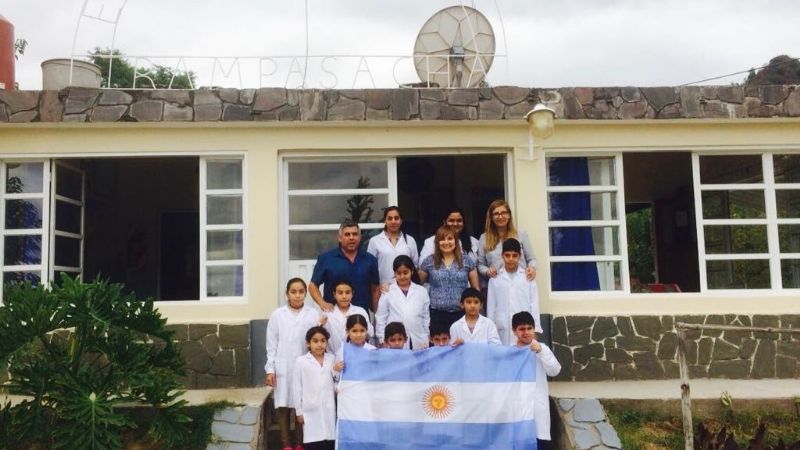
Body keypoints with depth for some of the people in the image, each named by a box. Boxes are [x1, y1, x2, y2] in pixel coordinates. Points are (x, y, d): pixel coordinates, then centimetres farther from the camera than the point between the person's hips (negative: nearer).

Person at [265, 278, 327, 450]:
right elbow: (272, 344, 3)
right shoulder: (277, 315, 2)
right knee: (283, 407, 5)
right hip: (283, 369, 0)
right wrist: (270, 369, -1)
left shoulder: (313, 314, 1)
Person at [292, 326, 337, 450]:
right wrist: (299, 411, 0)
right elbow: (296, 387, 0)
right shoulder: (301, 361, -3)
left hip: (329, 409, 2)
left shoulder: (332, 359, 5)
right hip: (311, 411, -2)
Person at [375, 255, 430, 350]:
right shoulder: (388, 292, 2)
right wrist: (383, 340, 0)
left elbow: (426, 317, 12)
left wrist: (426, 340, 9)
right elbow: (380, 318, 4)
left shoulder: (422, 291, 8)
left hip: (418, 343, 2)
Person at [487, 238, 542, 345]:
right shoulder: (495, 278, 5)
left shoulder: (528, 277, 5)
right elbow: (491, 306, 7)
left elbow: (534, 305, 5)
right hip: (502, 331, 0)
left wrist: (535, 330, 1)